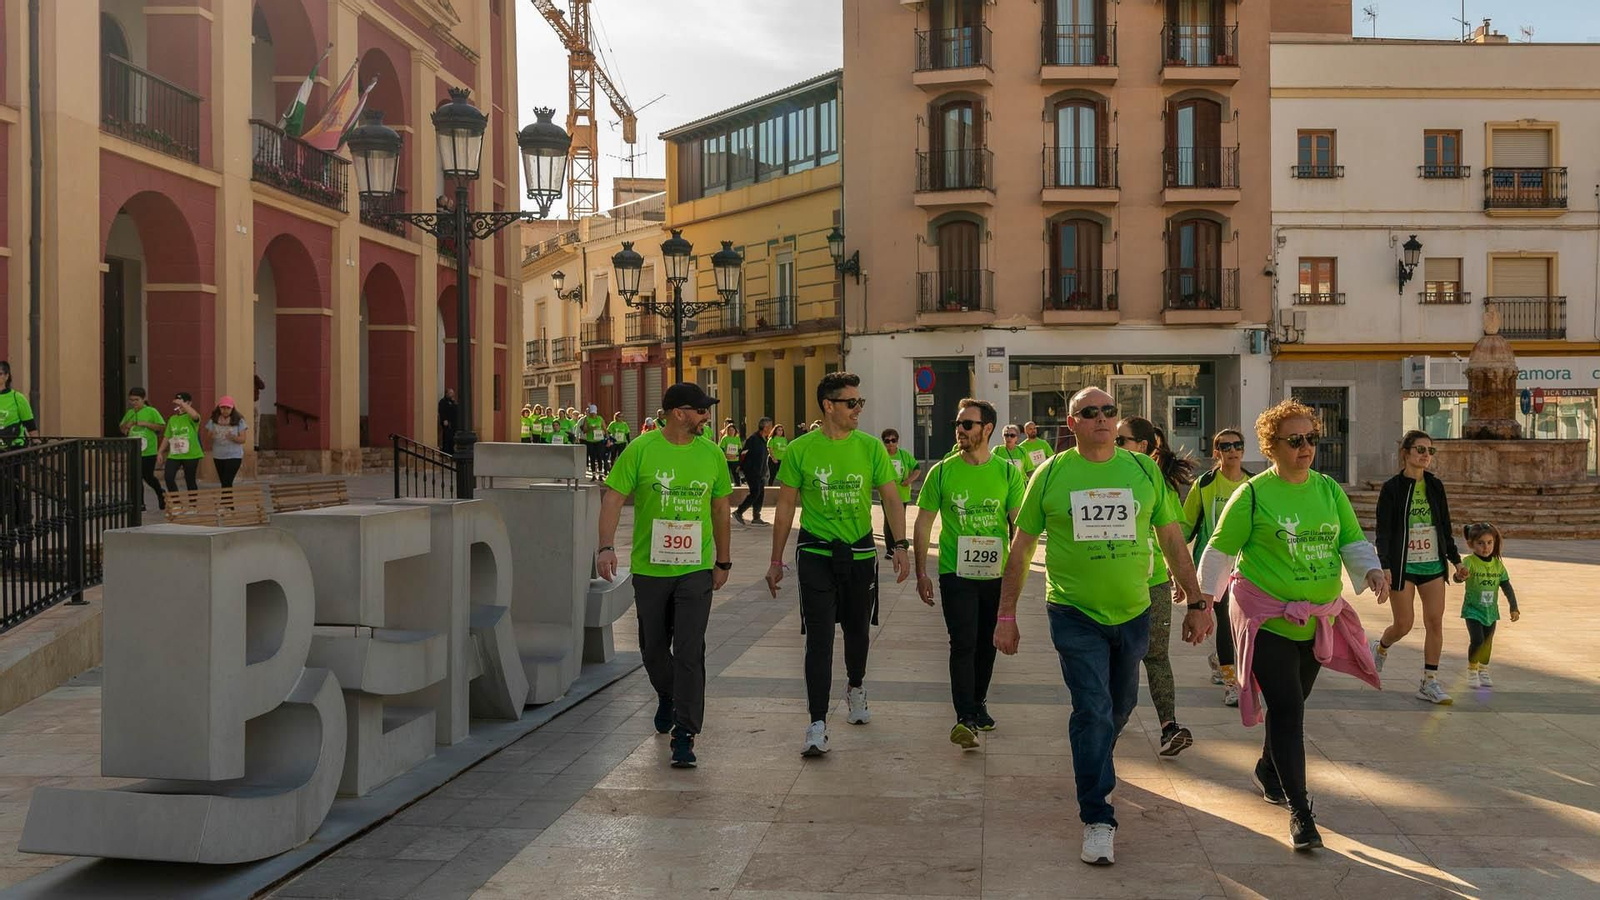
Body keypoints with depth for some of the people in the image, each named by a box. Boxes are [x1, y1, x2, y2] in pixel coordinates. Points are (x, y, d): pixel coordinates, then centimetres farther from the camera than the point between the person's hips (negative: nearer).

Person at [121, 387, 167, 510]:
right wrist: (127, 425, -3)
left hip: (148, 451, -5)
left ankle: (160, 493, 26)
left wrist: (146, 424, -20)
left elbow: (162, 427, -10)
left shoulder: (151, 411, -6)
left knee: (148, 477, -2)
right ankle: (140, 503, 15)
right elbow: (122, 429, 19)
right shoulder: (129, 413, 10)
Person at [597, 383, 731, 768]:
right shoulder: (641, 450, -6)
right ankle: (667, 698, 44)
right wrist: (606, 547, -21)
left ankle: (684, 734, -2)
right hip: (649, 567, 0)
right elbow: (613, 497, -8)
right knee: (653, 648, 15)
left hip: (695, 569, 0)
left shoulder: (711, 455, 3)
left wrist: (723, 561, 15)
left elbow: (720, 508, 13)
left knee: (690, 652, -7)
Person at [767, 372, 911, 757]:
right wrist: (776, 560, 3)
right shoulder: (800, 450, -4)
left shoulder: (870, 447, 0)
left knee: (857, 630, 17)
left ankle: (855, 689, 46)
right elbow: (786, 506, 2)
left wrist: (900, 545, -12)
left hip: (860, 553, 2)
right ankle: (817, 725, -4)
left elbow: (891, 498, 1)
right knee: (819, 638, -7)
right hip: (816, 553, -2)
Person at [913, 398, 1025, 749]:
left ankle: (978, 704, 33)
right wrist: (921, 572, -1)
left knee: (987, 644, 14)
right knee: (963, 644, -11)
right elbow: (924, 523, 2)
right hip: (956, 573, -2)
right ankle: (964, 718, -12)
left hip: (996, 575, 2)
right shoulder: (942, 472, -2)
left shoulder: (1008, 473, 0)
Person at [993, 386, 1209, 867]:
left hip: (1132, 612, 3)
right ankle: (1097, 819, 1)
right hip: (1075, 615, -3)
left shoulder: (1144, 468, 2)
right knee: (1093, 710, -9)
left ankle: (1093, 764, 47)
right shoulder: (1051, 474, -4)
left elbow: (1172, 539, 8)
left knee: (1121, 705, 18)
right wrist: (1006, 615, 0)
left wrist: (1196, 602, 6)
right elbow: (1021, 547, 1)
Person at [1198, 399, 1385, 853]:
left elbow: (1353, 541, 10)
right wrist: (1205, 601, -5)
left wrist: (1372, 571, -10)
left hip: (1318, 620, 5)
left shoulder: (1329, 490, 5)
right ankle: (1299, 811, -5)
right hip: (1268, 620, -5)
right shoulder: (1253, 494, -9)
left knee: (1292, 706, 18)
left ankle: (1268, 771, 43)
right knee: (1286, 710, -10)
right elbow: (1221, 549, -3)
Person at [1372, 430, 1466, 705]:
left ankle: (1429, 682, 4)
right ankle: (1381, 648, 32)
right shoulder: (1392, 488, -6)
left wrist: (1456, 559, 13)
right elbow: (1383, 531, -9)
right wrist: (1384, 566, -18)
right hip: (1403, 566, -4)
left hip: (1433, 565, 4)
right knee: (1404, 624, -2)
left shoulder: (1435, 486, 8)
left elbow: (1446, 526, 15)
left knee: (1435, 621, -3)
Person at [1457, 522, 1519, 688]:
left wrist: (1514, 607, 2)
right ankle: (1472, 671, 3)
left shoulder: (1498, 564, 1)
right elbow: (1458, 576, -34)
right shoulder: (1469, 562, -16)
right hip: (1473, 610, -5)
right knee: (1477, 640, -16)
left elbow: (1507, 587, 6)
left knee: (1487, 643, 13)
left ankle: (1483, 671, 32)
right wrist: (1460, 576, -58)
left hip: (1491, 611, 5)